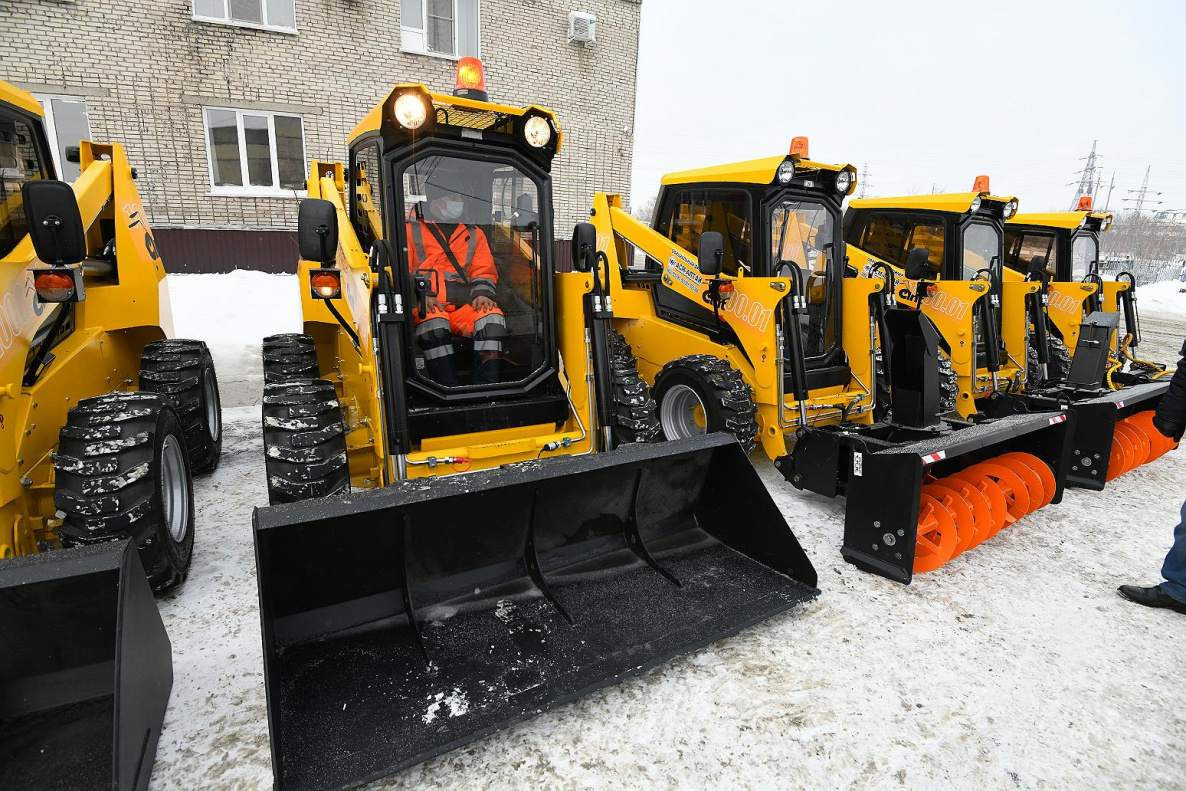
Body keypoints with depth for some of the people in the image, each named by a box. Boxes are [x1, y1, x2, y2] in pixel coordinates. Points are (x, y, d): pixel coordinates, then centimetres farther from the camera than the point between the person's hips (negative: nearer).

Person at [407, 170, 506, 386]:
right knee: (435, 324, -39)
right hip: (426, 309, -3)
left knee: (492, 317, -30)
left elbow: (485, 271, 21)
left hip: (464, 307, 3)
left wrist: (482, 293, -3)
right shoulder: (411, 231, 14)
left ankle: (486, 388, -34)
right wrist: (420, 296, -15)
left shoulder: (474, 234, 26)